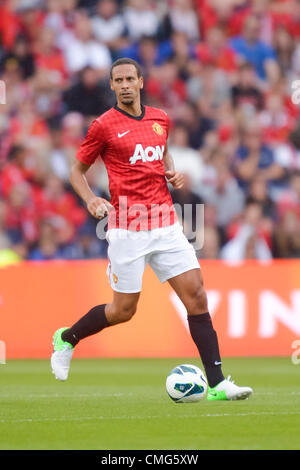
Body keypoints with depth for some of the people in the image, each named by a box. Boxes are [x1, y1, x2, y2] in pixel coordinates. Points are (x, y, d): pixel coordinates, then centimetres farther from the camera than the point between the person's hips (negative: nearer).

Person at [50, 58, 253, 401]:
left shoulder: (160, 119, 11)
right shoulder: (104, 125, -4)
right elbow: (77, 170, 5)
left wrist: (173, 173, 9)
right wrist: (90, 200, -14)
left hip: (165, 224, 5)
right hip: (127, 228, -5)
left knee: (196, 296, -5)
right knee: (123, 310, 1)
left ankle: (217, 383, -5)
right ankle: (66, 338, 29)